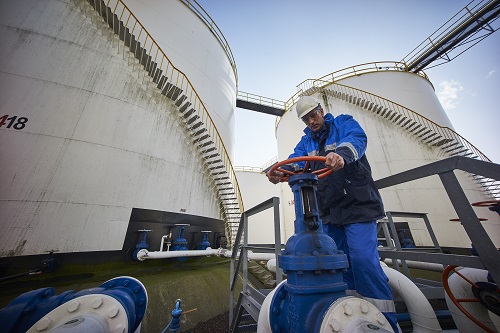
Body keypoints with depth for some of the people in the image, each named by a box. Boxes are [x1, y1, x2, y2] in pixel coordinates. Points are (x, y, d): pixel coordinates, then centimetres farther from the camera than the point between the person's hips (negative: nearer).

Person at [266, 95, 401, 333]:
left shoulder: (344, 123, 2)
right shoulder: (305, 142, 13)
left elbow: (356, 139, -21)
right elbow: (296, 162, -6)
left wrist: (341, 154, -45)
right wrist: (281, 172, -29)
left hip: (358, 206, -4)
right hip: (328, 213, 5)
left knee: (363, 260, -11)